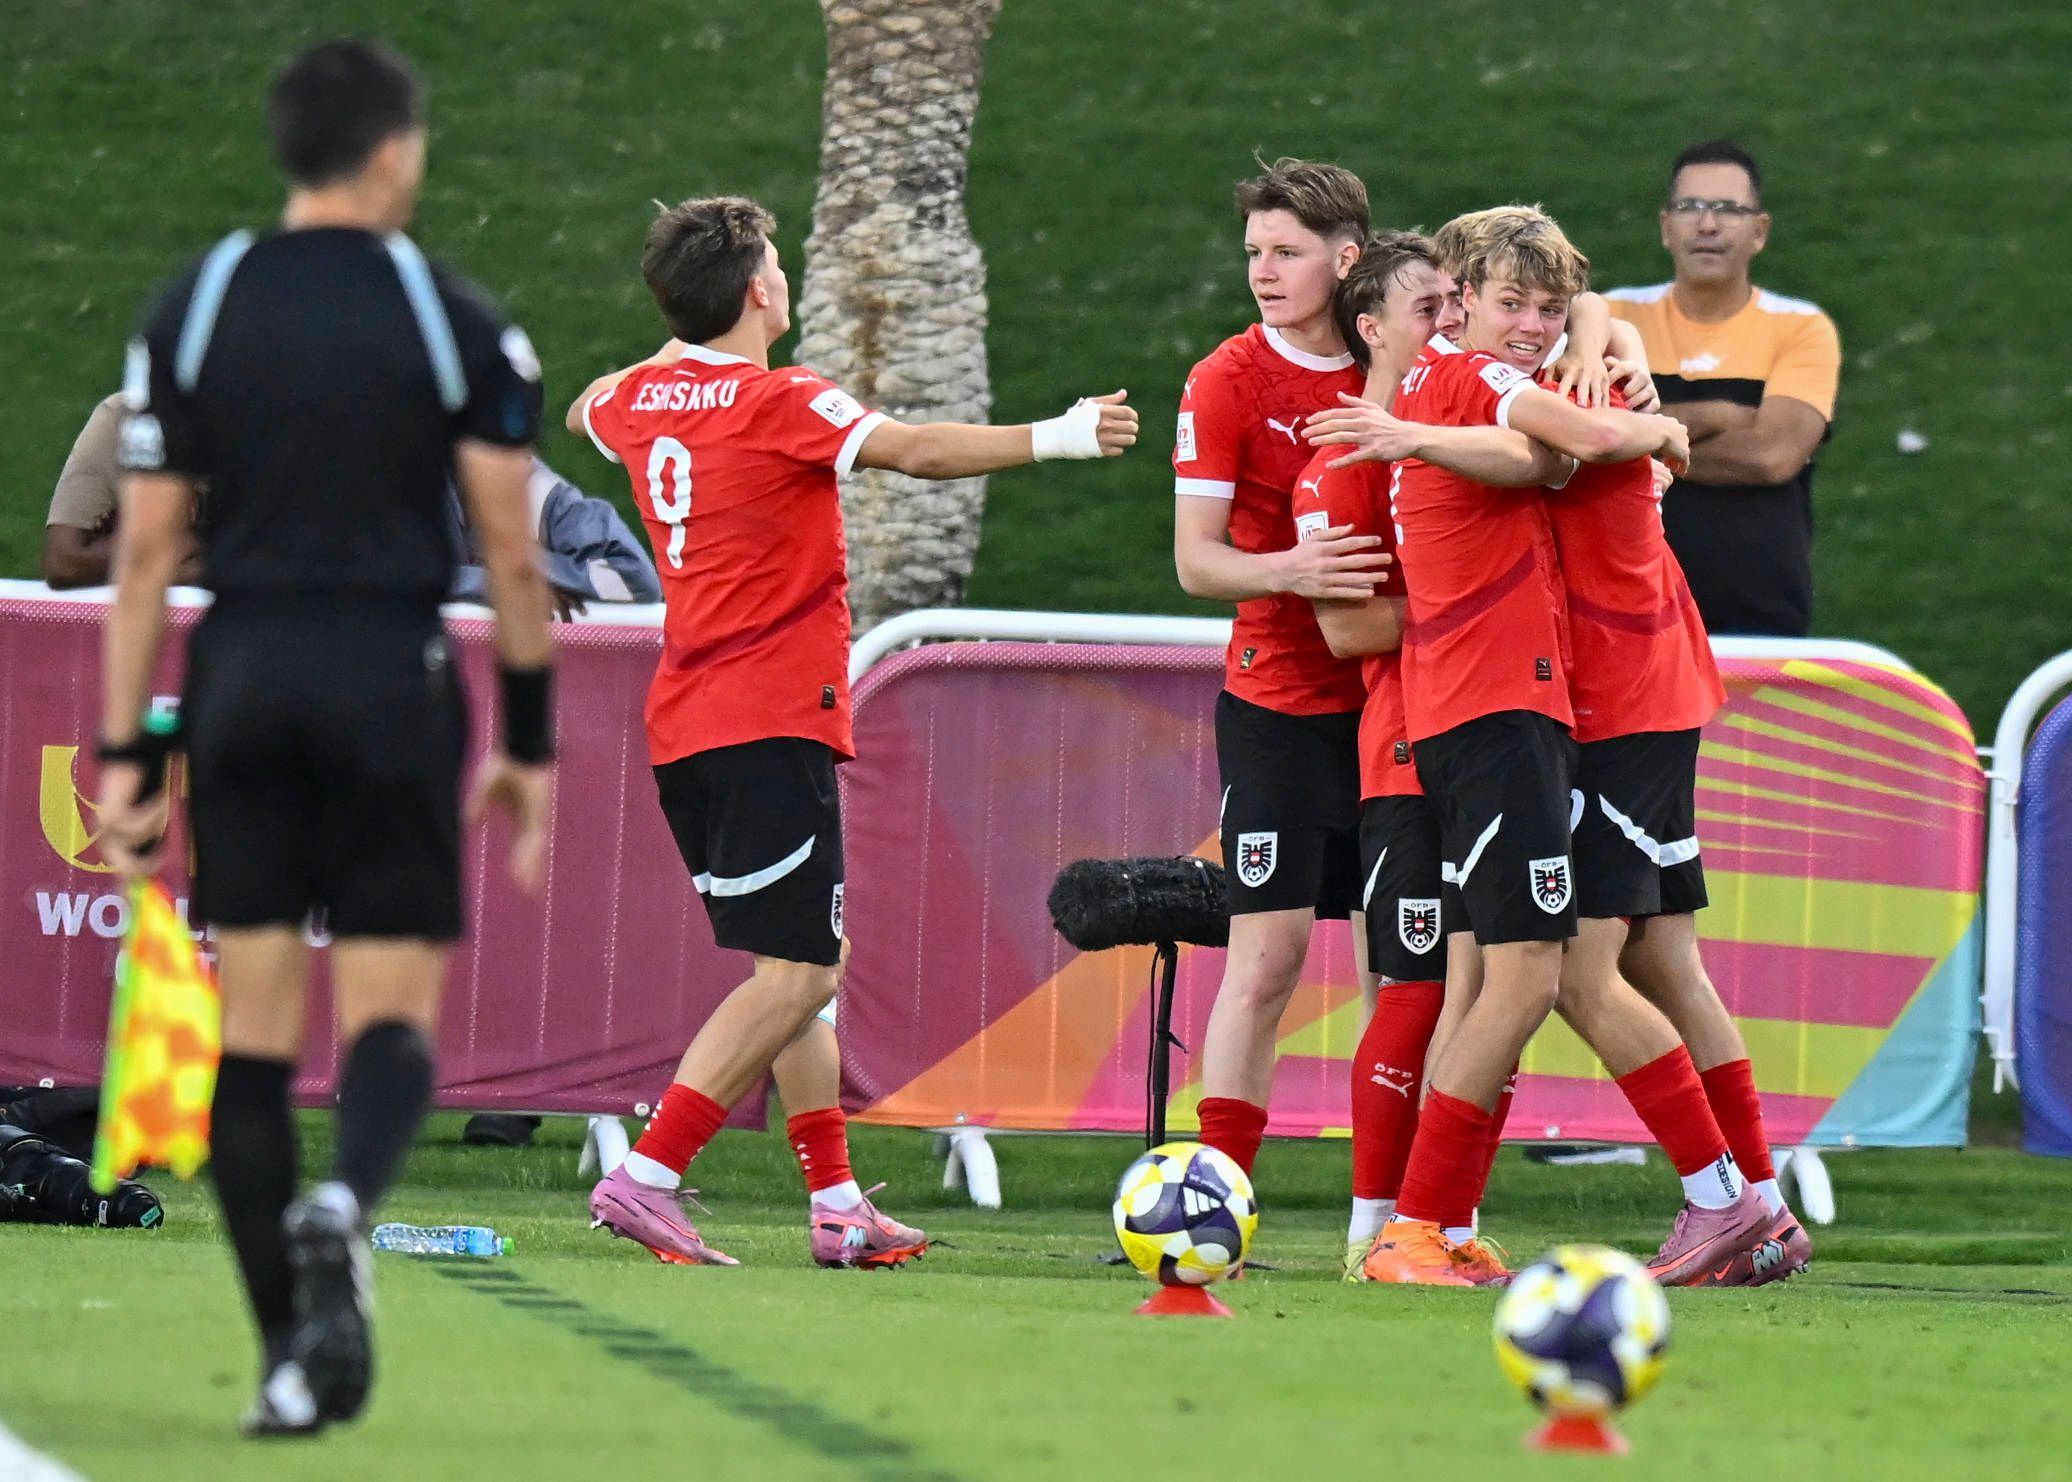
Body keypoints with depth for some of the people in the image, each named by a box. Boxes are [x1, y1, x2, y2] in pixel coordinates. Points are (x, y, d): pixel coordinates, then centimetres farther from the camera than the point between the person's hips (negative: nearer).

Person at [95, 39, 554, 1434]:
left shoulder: (192, 311, 4)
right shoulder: (457, 322, -1)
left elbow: (146, 550, 2)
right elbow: (512, 552, -3)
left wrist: (127, 756, 4)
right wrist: (527, 742, 6)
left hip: (240, 684, 2)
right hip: (393, 677, -2)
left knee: (255, 1030, 7)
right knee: (391, 1016, 2)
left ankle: (294, 1360, 3)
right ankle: (345, 1208, -31)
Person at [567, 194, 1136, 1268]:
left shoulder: (639, 398, 11)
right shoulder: (778, 404, -10)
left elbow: (583, 411, 36)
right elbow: (913, 450, -24)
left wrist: (678, 350, 41)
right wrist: (1055, 439, -26)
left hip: (684, 729, 9)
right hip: (772, 726, -9)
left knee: (802, 966, 15)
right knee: (795, 975, -10)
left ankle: (837, 1203, 13)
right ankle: (645, 1177, -20)